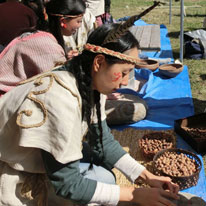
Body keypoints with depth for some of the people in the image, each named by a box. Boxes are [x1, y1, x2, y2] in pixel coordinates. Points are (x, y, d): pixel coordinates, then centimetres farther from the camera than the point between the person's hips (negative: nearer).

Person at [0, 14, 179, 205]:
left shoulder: (89, 84, -9)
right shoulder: (61, 100, -34)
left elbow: (103, 141, 2)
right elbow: (67, 184, -26)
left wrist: (147, 177, -6)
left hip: (37, 159, 8)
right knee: (102, 177, -14)